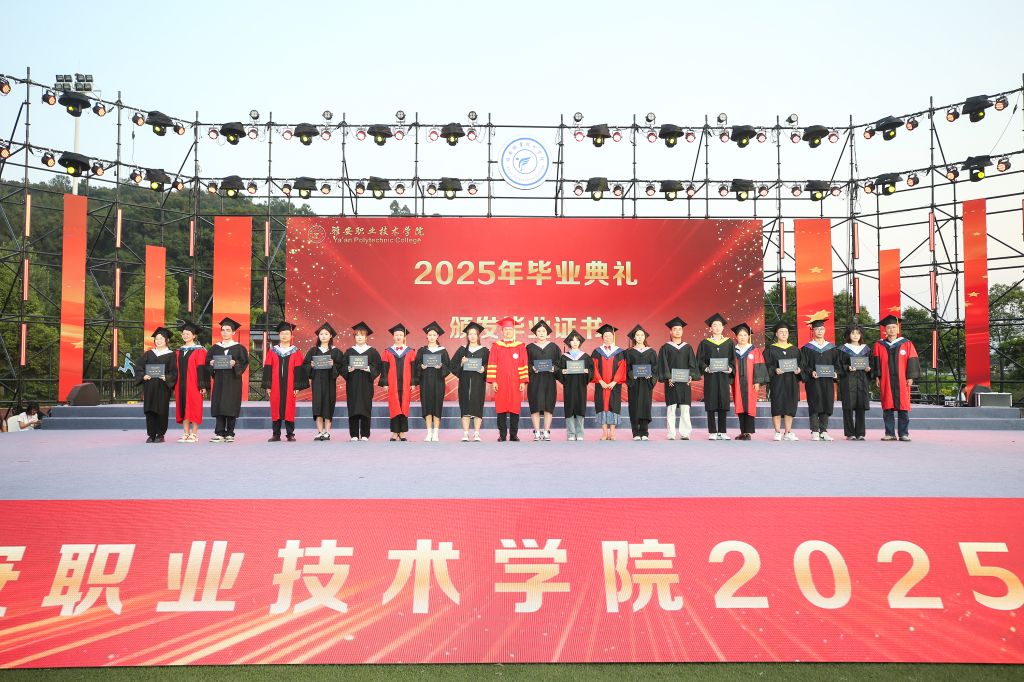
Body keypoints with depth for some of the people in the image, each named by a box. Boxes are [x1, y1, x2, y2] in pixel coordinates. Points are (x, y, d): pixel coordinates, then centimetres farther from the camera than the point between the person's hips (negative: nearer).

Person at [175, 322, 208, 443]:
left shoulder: (199, 351, -3)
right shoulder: (178, 351, 15)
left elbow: (202, 369, -8)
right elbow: (176, 369, 15)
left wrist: (202, 386, -13)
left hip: (194, 384, -6)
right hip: (181, 385, 6)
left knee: (194, 409, -4)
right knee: (183, 408, 5)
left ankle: (194, 434, 1)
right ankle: (186, 434, 9)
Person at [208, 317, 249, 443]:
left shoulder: (239, 348, 3)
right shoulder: (215, 347, 13)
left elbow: (245, 362, -3)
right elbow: (208, 362, 13)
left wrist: (235, 364, -20)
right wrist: (211, 363, -8)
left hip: (233, 381, -3)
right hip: (219, 381, 3)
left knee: (230, 407, -4)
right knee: (218, 407, -1)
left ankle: (230, 434, 2)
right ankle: (219, 433, 1)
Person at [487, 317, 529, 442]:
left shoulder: (520, 346, 8)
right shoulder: (496, 346, 7)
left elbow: (524, 365, 5)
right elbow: (492, 364, 3)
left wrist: (523, 381, -3)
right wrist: (493, 381, -5)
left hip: (515, 383, 0)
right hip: (500, 383, 0)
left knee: (515, 407, -1)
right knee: (501, 408, -1)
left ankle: (513, 435, 5)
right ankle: (502, 435, 4)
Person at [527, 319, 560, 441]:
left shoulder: (553, 347, 10)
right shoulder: (530, 347, 8)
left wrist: (554, 368, -11)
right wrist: (532, 368, -14)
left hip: (549, 380, 1)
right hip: (534, 380, -1)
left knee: (548, 406, -2)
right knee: (535, 406, -4)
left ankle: (546, 432, 4)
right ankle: (537, 432, 1)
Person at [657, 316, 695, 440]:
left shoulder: (688, 348, 12)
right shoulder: (665, 347, 5)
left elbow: (692, 363, 7)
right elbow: (663, 364, -2)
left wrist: (690, 376, -9)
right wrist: (667, 377, -15)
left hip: (685, 382, 2)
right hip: (671, 382, -2)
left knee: (685, 408, -1)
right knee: (671, 408, -3)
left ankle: (684, 433, 2)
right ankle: (671, 434, -1)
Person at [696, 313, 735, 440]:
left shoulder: (729, 343, 10)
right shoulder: (705, 343, 6)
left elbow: (733, 359, 8)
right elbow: (700, 360, 2)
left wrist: (730, 369, -10)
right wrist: (706, 368, -16)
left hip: (724, 376, 2)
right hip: (710, 377, -1)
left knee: (723, 405, 1)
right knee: (711, 404, -2)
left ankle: (722, 431, 6)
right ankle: (712, 432, 2)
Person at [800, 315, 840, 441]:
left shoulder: (832, 347, 11)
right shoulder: (807, 348, 3)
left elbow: (837, 363, 12)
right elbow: (803, 365, -2)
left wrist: (835, 372, -7)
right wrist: (811, 372, -18)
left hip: (827, 380, 3)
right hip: (813, 381, -3)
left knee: (826, 405, 3)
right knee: (814, 405, -4)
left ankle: (823, 431, 9)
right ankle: (815, 432, 0)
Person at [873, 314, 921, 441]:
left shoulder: (906, 344, 6)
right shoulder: (879, 345, 9)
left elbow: (912, 361, 3)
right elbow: (876, 362, 8)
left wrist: (910, 377, -4)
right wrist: (877, 377, -1)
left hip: (902, 381, -1)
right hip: (886, 381, 1)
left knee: (903, 408, -1)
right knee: (887, 408, 0)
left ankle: (904, 434, 4)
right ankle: (890, 433, 5)